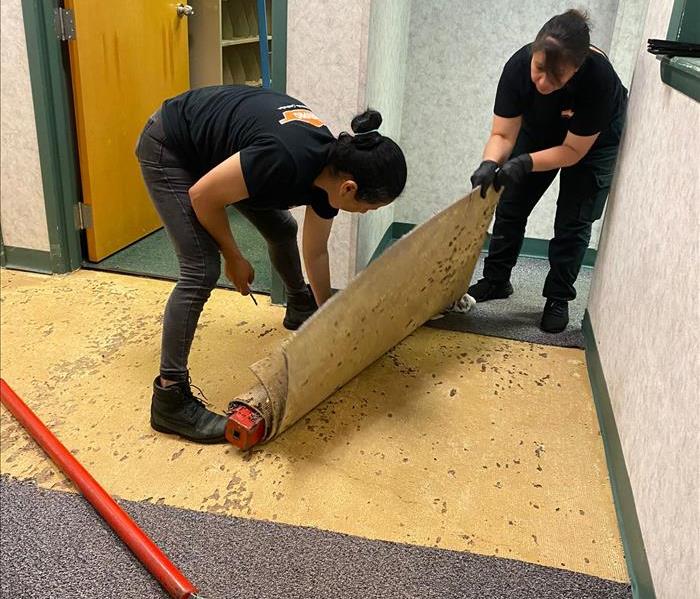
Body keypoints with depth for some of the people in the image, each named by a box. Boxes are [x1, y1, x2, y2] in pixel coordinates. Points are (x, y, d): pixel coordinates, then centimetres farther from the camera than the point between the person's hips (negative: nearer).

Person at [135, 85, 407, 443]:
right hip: (168, 149, -8)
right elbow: (202, 196, -25)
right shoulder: (285, 160, -37)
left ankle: (299, 308, 43)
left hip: (212, 146, 8)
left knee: (282, 229, 15)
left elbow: (315, 252, 5)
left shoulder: (332, 170, -10)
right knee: (202, 271, -16)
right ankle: (169, 398, -9)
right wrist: (234, 258, -11)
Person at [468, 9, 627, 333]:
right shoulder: (518, 66, -32)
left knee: (573, 221, -7)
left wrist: (524, 163, -43)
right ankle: (496, 281, 18)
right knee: (510, 206, 2)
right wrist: (490, 164, -46)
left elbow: (573, 151, -30)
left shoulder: (598, 78, -39)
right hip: (539, 130, 3)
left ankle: (558, 299, 7)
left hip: (593, 140, -3)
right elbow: (502, 135, -26)